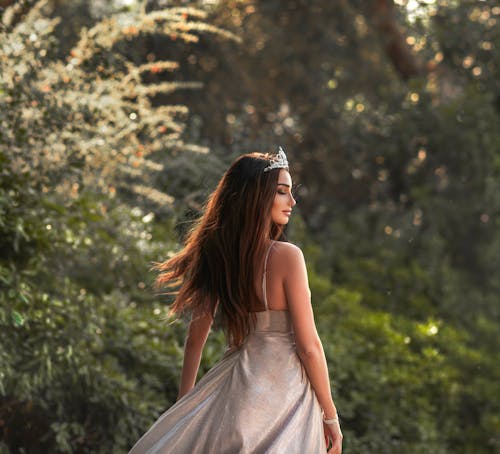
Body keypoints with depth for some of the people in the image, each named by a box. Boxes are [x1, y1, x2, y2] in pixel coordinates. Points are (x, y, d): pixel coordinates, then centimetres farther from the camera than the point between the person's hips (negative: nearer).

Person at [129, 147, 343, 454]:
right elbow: (308, 345, -15)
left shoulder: (216, 254, 1)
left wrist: (184, 404, 19)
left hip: (235, 382, 5)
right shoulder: (286, 256, -15)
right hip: (284, 391, -5)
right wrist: (330, 416, -6)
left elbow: (195, 338, 8)